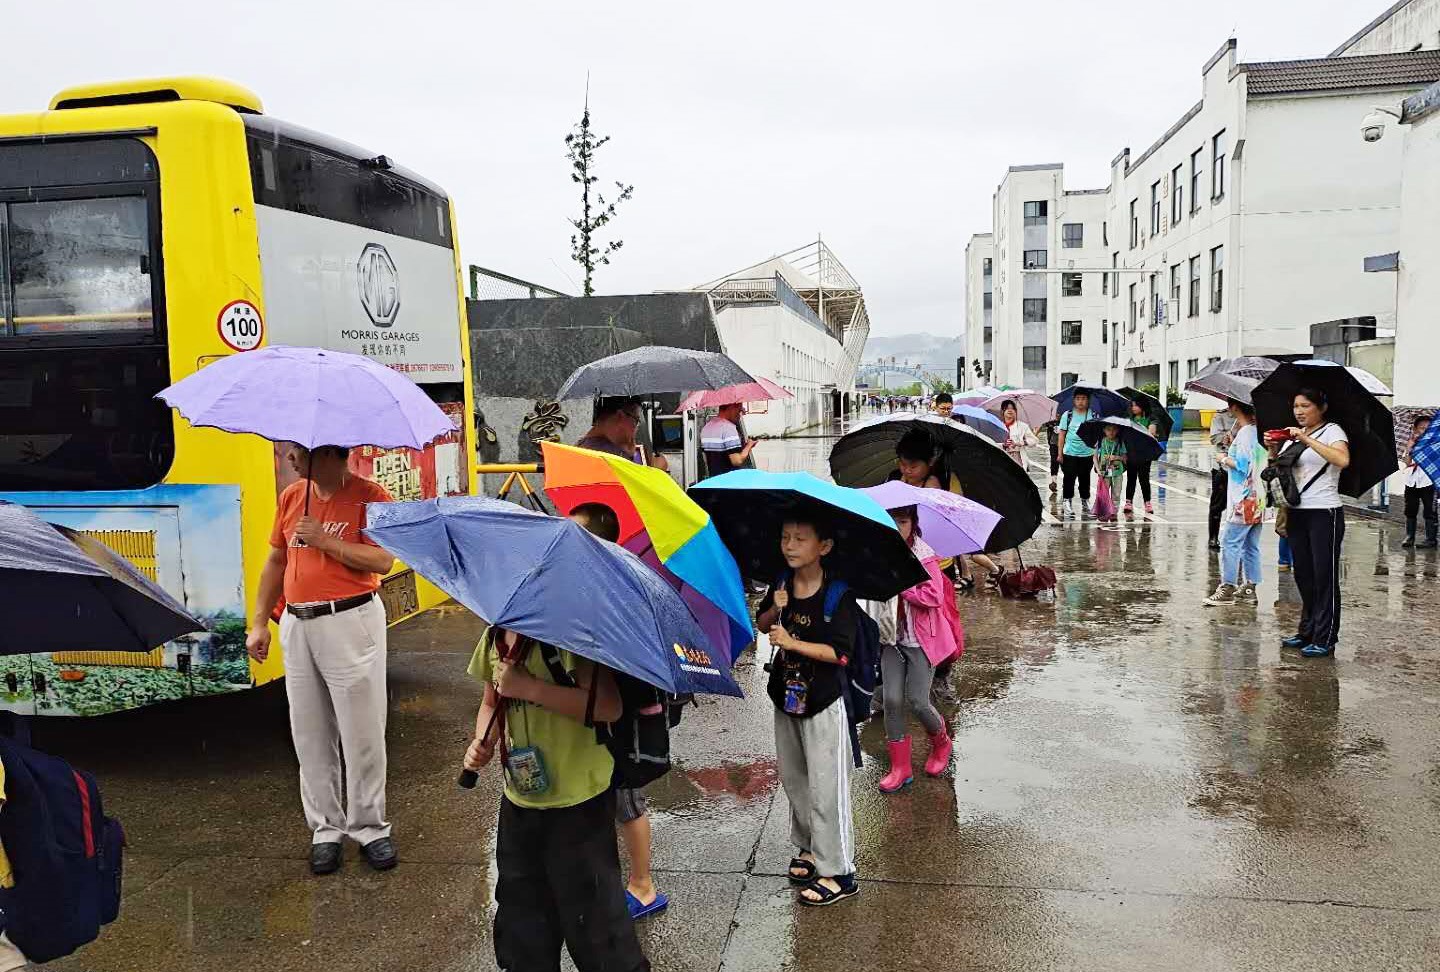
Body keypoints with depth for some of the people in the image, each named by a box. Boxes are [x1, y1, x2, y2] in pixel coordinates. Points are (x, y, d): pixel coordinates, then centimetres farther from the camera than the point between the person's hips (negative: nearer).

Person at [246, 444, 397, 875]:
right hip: (297, 626, 6)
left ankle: (370, 827, 17)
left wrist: (325, 540, -17)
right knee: (310, 736, 10)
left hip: (350, 623, -5)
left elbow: (382, 560, -16)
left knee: (362, 734, 2)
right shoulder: (291, 497, 10)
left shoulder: (369, 496, -8)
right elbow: (275, 561, 15)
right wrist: (259, 622, 12)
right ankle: (326, 830, 22)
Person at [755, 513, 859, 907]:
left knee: (824, 786, -3)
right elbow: (762, 624, 12)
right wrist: (775, 610, -9)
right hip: (786, 694, 7)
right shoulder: (782, 583, 1)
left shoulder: (837, 594, -17)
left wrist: (791, 642, -25)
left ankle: (837, 872, 7)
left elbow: (839, 652, -21)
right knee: (792, 777, 17)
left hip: (823, 701, -7)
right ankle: (808, 845, 36)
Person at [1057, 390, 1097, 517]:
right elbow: (1062, 434, 2)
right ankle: (1068, 502, 8)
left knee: (1085, 479, 9)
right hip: (1070, 453, -1)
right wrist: (1060, 453, -1)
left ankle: (1085, 502, 20)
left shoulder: (1093, 416, 3)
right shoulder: (1067, 415, 1)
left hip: (1087, 453, 1)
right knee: (1069, 478, 0)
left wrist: (1096, 453, -1)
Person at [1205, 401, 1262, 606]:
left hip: (1243, 499, -9)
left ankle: (1227, 588, -3)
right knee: (1250, 545, 11)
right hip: (1256, 498, 9)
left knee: (1229, 542, -4)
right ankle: (1249, 588, 14)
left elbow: (1241, 465, -19)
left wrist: (1223, 459, -3)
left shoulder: (1244, 433, -14)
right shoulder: (1255, 431, 13)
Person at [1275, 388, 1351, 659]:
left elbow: (1342, 459, -25)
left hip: (1325, 513, -7)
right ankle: (1307, 632, 20)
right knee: (1303, 575, 11)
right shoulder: (1293, 436, 16)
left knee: (1324, 576, -3)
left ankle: (1324, 639, 1)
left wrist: (1307, 440, -25)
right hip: (1297, 513, 7)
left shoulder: (1332, 431, -4)